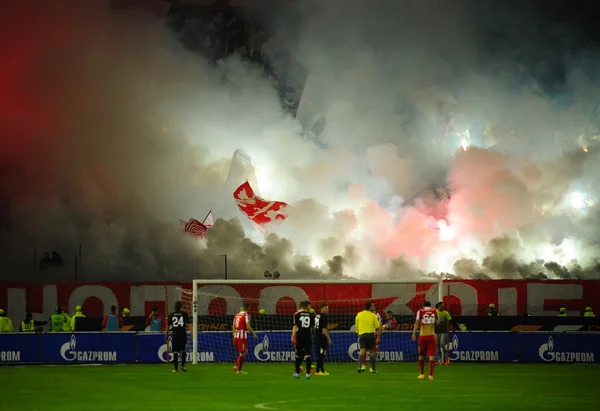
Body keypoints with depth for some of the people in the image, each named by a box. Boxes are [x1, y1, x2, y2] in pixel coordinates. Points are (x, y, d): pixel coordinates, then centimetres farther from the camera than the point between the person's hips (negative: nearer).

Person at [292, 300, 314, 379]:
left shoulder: (297, 314, -2)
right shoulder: (310, 315, 4)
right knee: (308, 355, -2)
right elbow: (313, 326, 12)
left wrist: (293, 336, -15)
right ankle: (308, 373, -12)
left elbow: (295, 326, -11)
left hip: (299, 337, -1)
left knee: (298, 355, 10)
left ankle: (297, 372, 18)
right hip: (308, 337, 1)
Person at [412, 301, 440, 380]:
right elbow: (438, 322, 13)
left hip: (423, 336, 0)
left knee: (421, 355, 14)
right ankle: (431, 374, -9)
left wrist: (414, 334, -8)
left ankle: (422, 374, 19)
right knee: (431, 356, 0)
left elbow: (417, 322, -8)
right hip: (431, 336, 0)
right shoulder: (434, 311, 4)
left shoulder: (420, 311, -1)